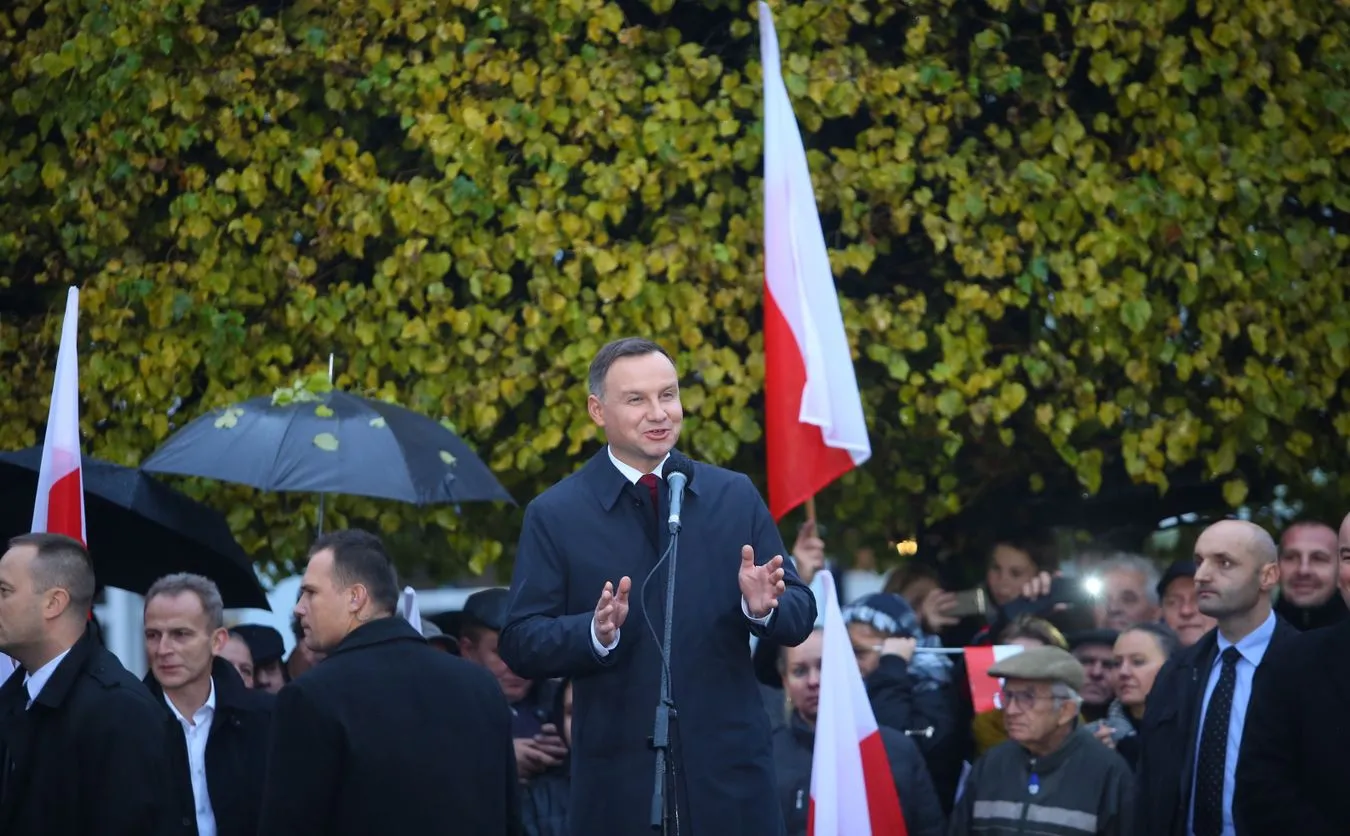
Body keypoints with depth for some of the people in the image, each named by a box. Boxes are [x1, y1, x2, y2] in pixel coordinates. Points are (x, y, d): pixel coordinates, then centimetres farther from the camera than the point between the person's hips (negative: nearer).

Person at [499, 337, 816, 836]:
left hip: (730, 772, 2)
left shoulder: (735, 496, 8)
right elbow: (520, 645, -4)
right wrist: (596, 633, -21)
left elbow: (800, 617, 7)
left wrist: (765, 606, -16)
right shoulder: (554, 515, 1)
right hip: (619, 781, -2)